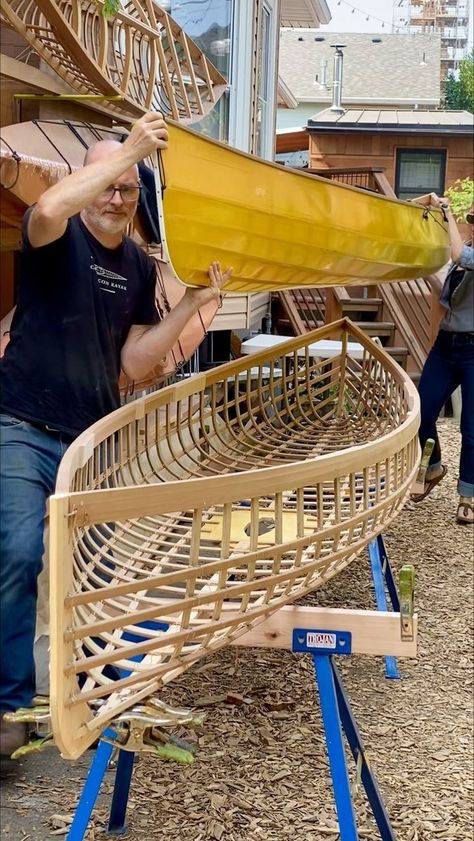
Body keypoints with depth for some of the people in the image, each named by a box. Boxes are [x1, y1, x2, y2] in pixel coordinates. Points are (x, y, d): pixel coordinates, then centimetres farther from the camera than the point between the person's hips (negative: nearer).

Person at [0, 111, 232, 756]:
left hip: (94, 440, 5)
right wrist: (130, 148, -29)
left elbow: (134, 363, 6)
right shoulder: (59, 237, -6)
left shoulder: (140, 266, 9)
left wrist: (192, 304, -3)